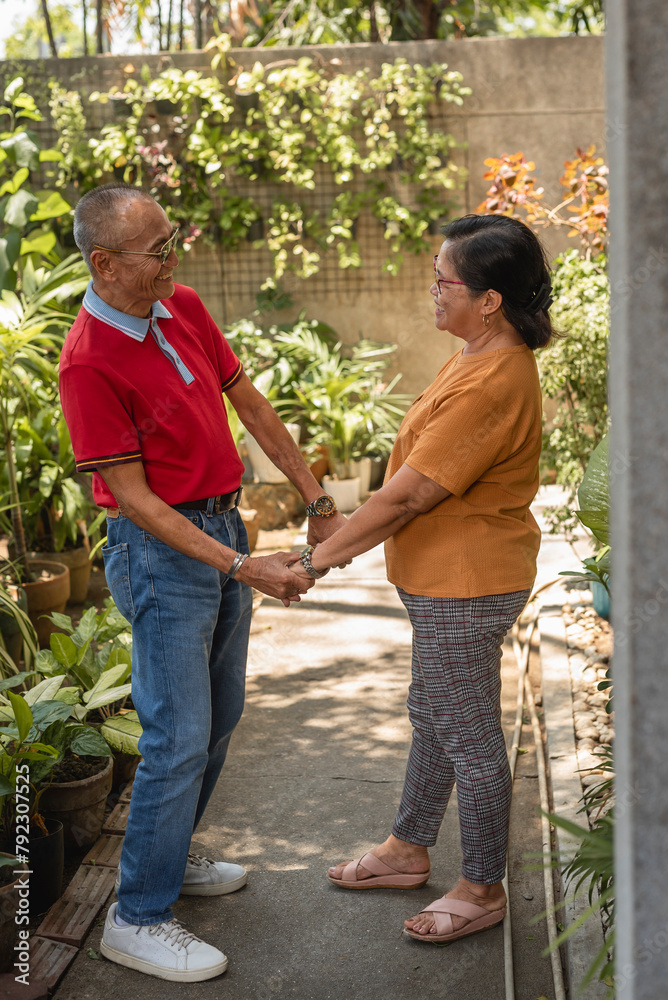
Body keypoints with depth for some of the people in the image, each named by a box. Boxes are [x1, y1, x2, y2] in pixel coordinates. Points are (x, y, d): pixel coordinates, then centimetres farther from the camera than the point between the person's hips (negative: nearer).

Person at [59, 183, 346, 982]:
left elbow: (251, 405, 10)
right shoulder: (88, 362, -21)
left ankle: (168, 858, 36)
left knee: (220, 715, 18)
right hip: (162, 550, -8)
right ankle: (137, 918, 9)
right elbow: (132, 498, -20)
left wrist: (317, 502, 9)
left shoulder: (183, 307, 2)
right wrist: (243, 566, -22)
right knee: (179, 736, -5)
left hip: (222, 527, 9)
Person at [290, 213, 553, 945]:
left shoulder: (491, 385, -29)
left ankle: (483, 889, 24)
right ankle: (408, 851, 41)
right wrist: (340, 545, 15)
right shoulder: (487, 357, 5)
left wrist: (316, 560, -17)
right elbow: (419, 480, 13)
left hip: (465, 588, -11)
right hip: (448, 580, 11)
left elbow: (406, 496, -26)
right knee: (433, 718, 23)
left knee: (469, 739, 6)